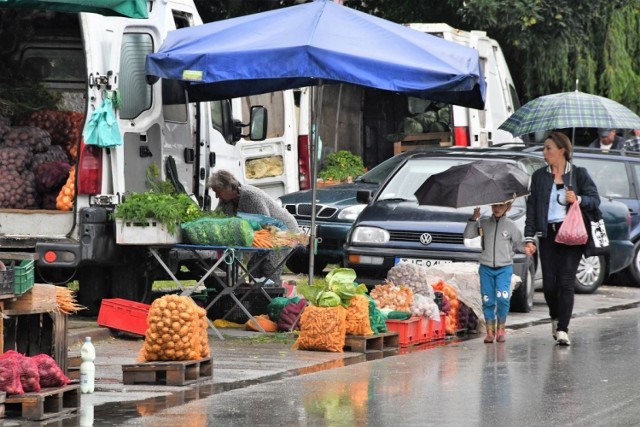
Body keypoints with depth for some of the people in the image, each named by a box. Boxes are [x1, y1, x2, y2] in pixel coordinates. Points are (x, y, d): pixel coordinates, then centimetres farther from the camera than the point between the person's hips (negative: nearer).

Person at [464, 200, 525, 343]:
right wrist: (474, 219, -8)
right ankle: (490, 331, 8)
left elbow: (519, 244, 8)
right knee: (488, 300, 0)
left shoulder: (511, 225, 2)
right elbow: (468, 235, 2)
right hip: (486, 267, 2)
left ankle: (501, 329, 0)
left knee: (502, 298, -15)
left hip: (504, 268, -2)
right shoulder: (483, 223, 6)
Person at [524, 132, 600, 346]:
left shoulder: (579, 174, 4)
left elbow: (595, 200, 3)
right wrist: (529, 238, 0)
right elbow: (531, 208, 7)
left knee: (565, 282, -9)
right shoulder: (539, 176, 10)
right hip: (547, 234, 2)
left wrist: (578, 199, -17)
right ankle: (556, 318, 27)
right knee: (549, 284, -1)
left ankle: (562, 329, -9)